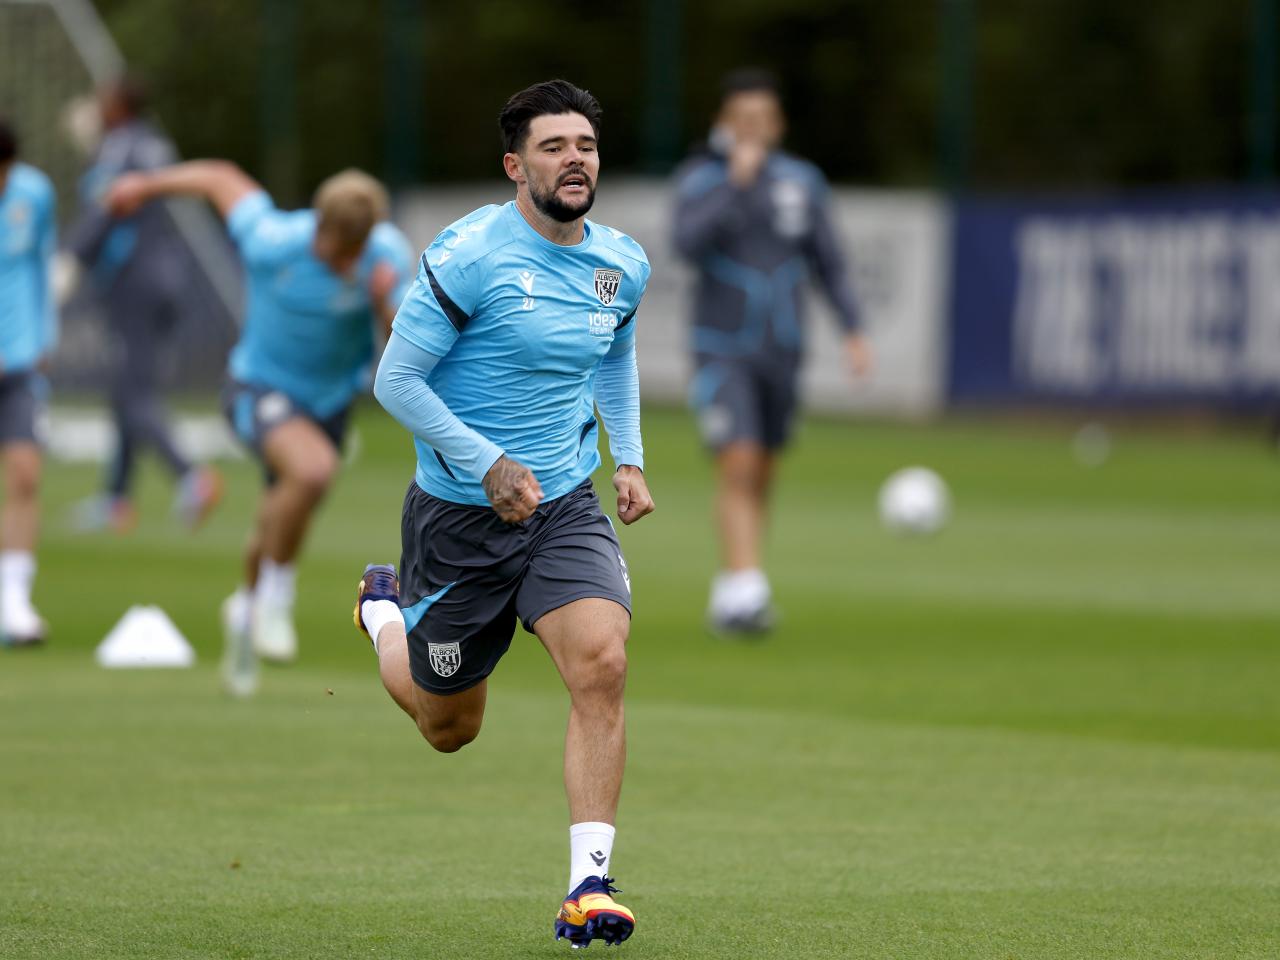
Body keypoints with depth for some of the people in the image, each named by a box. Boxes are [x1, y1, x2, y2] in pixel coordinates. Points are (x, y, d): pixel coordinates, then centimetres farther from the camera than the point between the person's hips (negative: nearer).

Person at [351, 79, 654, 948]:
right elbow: (396, 379, -15)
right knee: (448, 728, 12)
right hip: (459, 513, -3)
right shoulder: (469, 255, -17)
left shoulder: (622, 265, 2)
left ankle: (590, 884, -19)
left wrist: (629, 459, 12)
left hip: (568, 508, 4)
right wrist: (486, 462, -23)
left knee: (602, 664, -23)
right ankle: (384, 612, 46)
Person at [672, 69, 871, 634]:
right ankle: (743, 592, -24)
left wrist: (853, 331, -2)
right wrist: (735, 181, -27)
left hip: (781, 352, 4)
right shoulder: (699, 178, -7)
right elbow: (690, 245, -24)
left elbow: (827, 261, 8)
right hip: (722, 349, -4)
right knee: (738, 466, -18)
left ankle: (730, 598, 23)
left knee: (761, 478, 11)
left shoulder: (801, 181, 2)